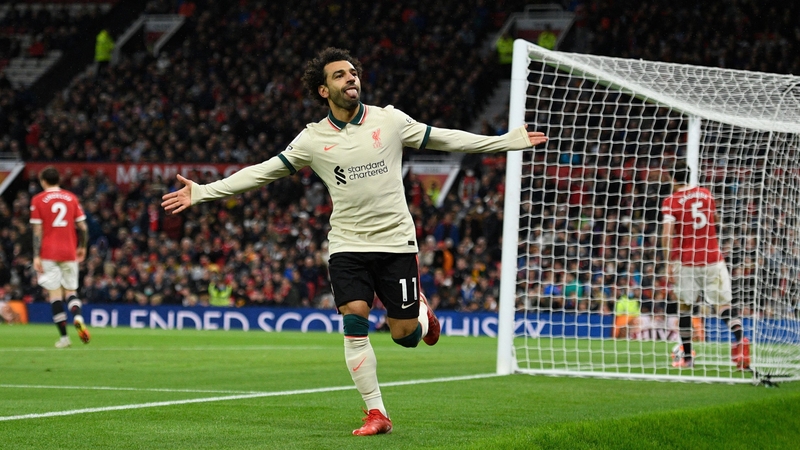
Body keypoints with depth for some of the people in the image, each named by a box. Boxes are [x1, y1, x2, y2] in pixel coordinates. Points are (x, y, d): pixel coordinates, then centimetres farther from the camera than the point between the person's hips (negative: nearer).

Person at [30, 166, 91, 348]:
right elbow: (83, 227, 5)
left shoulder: (38, 200, -1)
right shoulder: (71, 198, 6)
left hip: (49, 253, -2)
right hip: (69, 253, 2)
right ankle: (77, 317, -19)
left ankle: (64, 336, -5)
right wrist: (82, 247, 19)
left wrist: (36, 256, -6)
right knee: (71, 290, 12)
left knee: (55, 293, 0)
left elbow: (37, 231, -6)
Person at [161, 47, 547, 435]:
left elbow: (442, 139, 8)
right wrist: (202, 192, -2)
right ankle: (376, 413, -4)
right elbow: (263, 171, 3)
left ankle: (421, 312, 38)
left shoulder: (389, 120, -1)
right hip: (348, 246, 0)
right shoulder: (313, 139, -2)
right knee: (354, 322, -15)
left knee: (404, 335, 0)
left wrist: (508, 141, 9)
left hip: (396, 242, 0)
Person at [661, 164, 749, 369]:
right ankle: (739, 339, -26)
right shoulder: (706, 194, 10)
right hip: (713, 258, 2)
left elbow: (667, 234, -13)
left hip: (686, 261, -2)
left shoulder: (671, 202, -3)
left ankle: (687, 357, 11)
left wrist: (669, 262, -9)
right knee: (724, 302, 0)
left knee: (684, 306, 10)